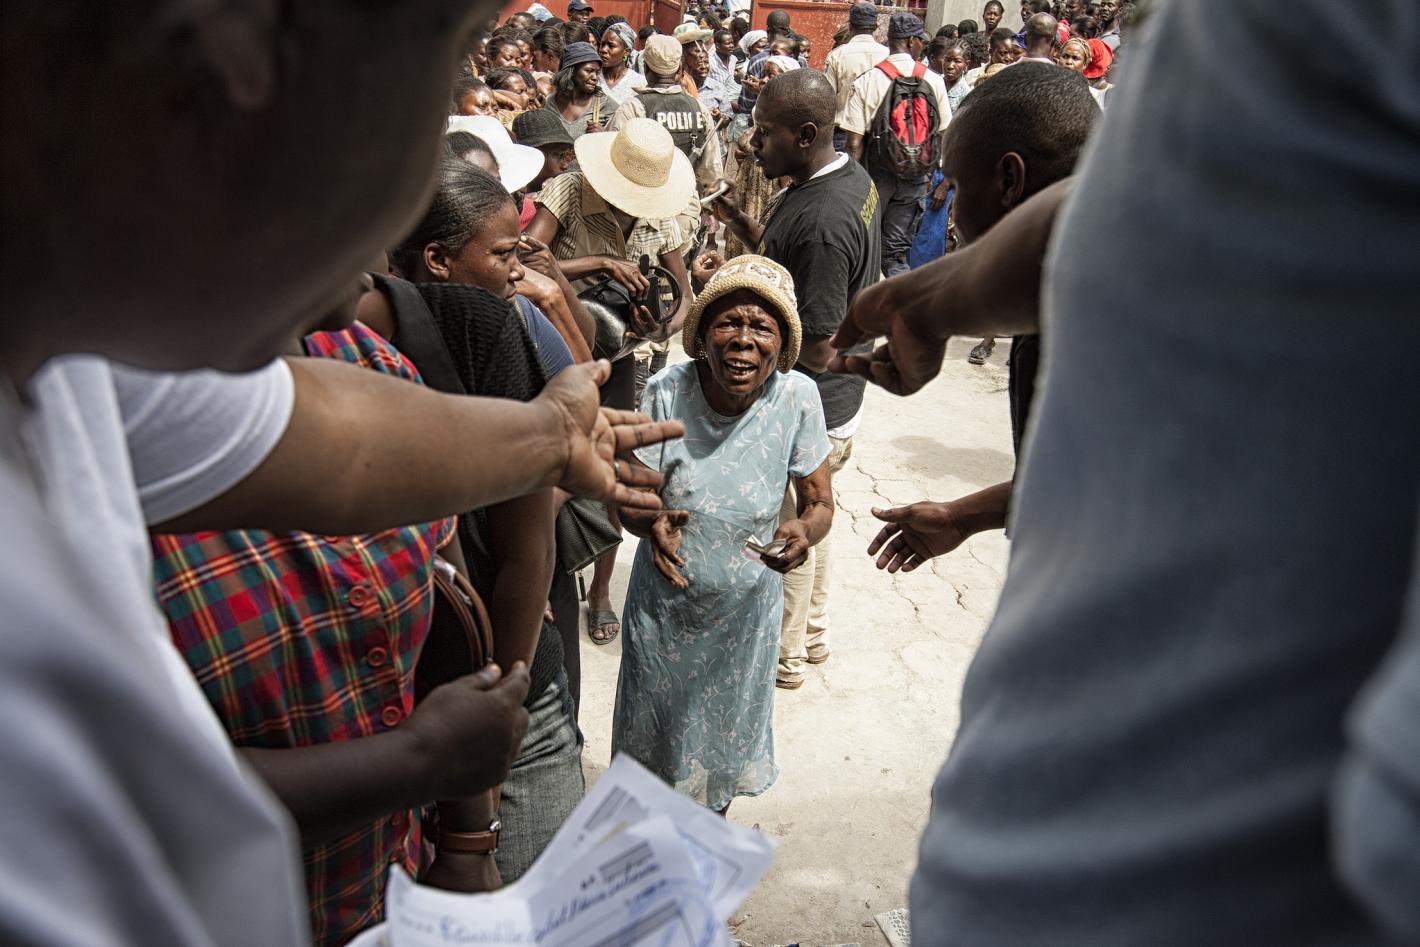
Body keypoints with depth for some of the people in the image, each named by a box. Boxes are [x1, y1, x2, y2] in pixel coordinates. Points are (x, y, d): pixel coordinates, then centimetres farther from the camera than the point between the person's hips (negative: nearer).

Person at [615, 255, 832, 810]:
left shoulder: (797, 398, -20)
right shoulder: (668, 393, -21)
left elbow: (820, 504, -10)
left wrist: (806, 531, -33)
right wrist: (652, 523, -36)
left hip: (746, 608, 1)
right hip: (665, 603, 0)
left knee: (728, 739, 23)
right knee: (654, 742, 20)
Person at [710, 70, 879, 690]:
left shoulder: (821, 220, -30)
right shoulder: (852, 176, 1)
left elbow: (816, 351, -28)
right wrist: (744, 224, -2)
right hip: (835, 402, 10)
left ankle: (783, 657, 33)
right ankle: (812, 632, 47)